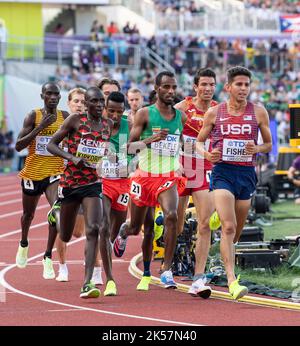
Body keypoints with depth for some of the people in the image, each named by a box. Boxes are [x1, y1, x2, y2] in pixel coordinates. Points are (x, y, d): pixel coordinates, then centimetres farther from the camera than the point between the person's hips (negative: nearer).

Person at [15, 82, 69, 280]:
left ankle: (48, 258, -12)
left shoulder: (65, 117, -1)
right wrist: (41, 127, -22)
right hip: (33, 173, 0)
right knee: (29, 214, 19)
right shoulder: (33, 116, -9)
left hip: (55, 173, 0)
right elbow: (18, 146, -15)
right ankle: (24, 244, 51)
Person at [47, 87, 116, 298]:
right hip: (71, 181, -1)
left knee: (93, 230, -19)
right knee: (65, 236, 12)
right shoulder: (75, 121, -5)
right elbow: (52, 144, -6)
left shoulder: (108, 125, 5)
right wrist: (71, 157, -20)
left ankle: (87, 283, -22)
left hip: (94, 183, 1)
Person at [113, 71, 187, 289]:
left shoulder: (181, 117, 6)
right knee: (136, 227, 12)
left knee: (171, 216, -26)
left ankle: (167, 271, -22)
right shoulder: (145, 114, -6)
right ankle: (124, 232, 52)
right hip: (145, 176, -1)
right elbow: (129, 147, -9)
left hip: (169, 178, 1)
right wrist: (150, 139, -24)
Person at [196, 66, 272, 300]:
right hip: (222, 172, -2)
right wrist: (207, 154, -10)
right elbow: (199, 141, 12)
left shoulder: (258, 112, 4)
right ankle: (232, 280, -22)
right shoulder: (214, 113, 3)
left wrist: (256, 149, -10)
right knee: (229, 227, -18)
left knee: (236, 232, 11)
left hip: (247, 174, 2)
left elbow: (269, 144, 12)